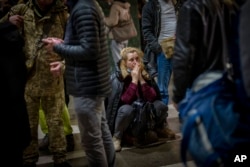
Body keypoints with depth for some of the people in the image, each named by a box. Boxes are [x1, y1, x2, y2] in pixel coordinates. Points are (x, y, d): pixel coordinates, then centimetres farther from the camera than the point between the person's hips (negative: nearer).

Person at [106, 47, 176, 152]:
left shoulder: (145, 74, -6)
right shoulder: (117, 78, -19)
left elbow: (152, 98, -16)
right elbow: (126, 100, -30)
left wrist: (141, 79, -24)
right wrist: (134, 80, -30)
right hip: (124, 114, -4)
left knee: (161, 106, -18)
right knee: (127, 109, -38)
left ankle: (160, 129, 13)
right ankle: (116, 137, -15)